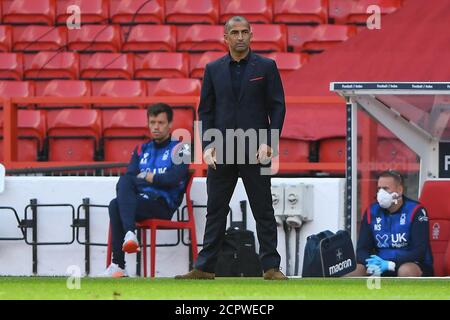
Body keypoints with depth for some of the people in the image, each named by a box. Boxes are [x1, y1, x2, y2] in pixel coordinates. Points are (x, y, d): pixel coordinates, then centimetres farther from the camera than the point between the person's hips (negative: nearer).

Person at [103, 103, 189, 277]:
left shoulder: (179, 148, 9)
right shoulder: (141, 150, 25)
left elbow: (174, 178, -7)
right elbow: (130, 177, 10)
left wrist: (147, 177, 2)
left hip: (164, 205, -5)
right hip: (138, 200, 5)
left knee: (116, 204, -30)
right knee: (124, 181, -30)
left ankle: (118, 265, -38)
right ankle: (129, 233, -42)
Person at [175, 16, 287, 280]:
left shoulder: (266, 67, 2)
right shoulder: (213, 69, 8)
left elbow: (277, 107, 0)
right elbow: (205, 110, 8)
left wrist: (268, 142, -11)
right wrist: (207, 144, -4)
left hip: (255, 150, -2)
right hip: (221, 150, 2)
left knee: (264, 211, 1)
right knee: (215, 210, 5)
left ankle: (271, 266, 5)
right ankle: (205, 267, 9)